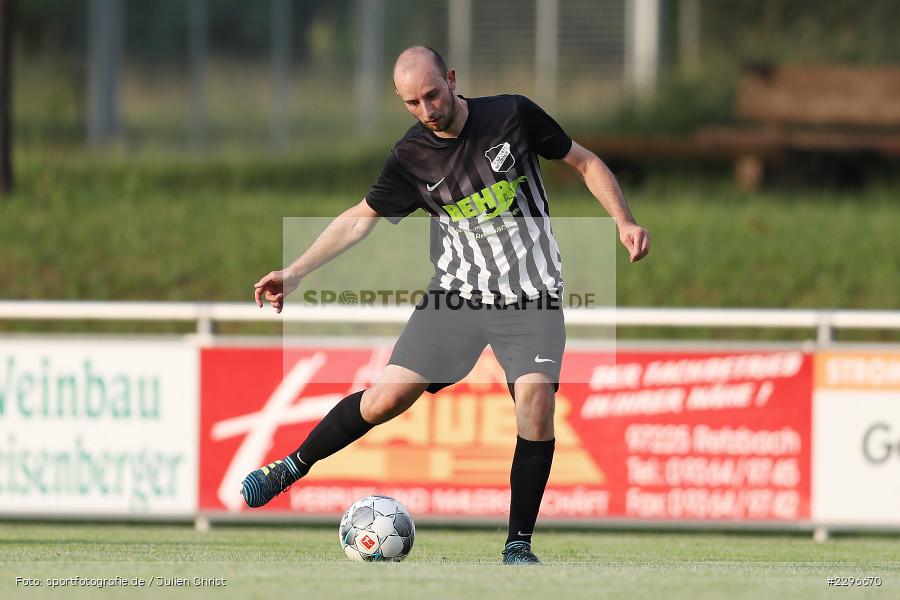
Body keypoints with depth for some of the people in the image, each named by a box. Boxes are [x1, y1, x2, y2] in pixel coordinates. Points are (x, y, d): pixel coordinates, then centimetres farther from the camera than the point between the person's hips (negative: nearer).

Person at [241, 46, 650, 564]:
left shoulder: (512, 115, -8)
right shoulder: (411, 157, -3)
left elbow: (585, 162, 4)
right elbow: (360, 218, 8)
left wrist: (624, 221, -8)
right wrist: (296, 272, 1)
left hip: (531, 302, -1)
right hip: (457, 294, 1)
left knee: (535, 398, -23)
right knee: (387, 397, -9)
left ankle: (519, 546, -10)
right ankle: (293, 467, 15)